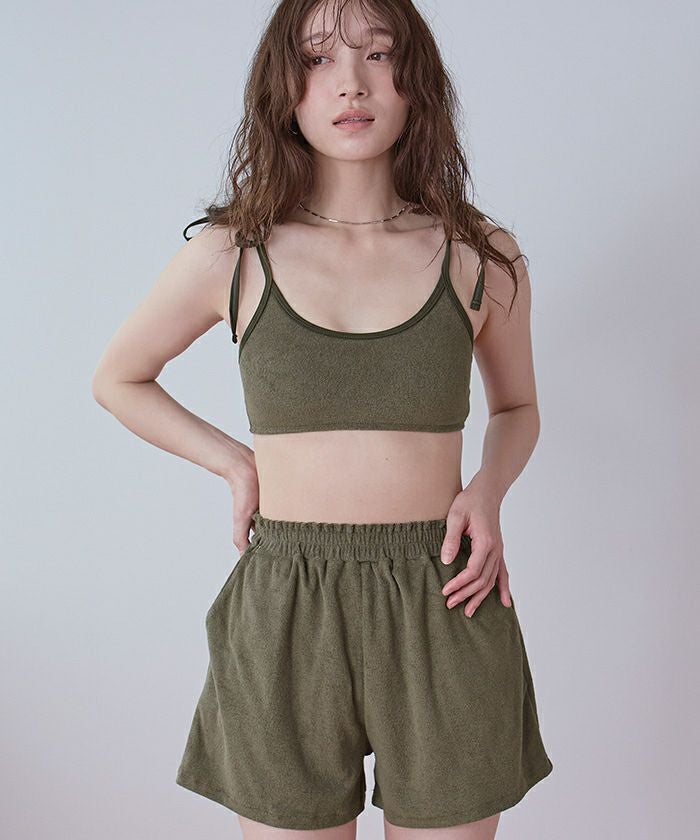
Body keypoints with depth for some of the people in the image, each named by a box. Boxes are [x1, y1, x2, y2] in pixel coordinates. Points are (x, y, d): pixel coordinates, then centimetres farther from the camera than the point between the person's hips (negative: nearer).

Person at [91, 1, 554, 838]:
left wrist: (488, 490, -3)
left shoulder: (480, 256, 1)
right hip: (285, 617, 0)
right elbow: (117, 379, 15)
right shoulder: (229, 256, -1)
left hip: (445, 612, 1)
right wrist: (236, 464, 3)